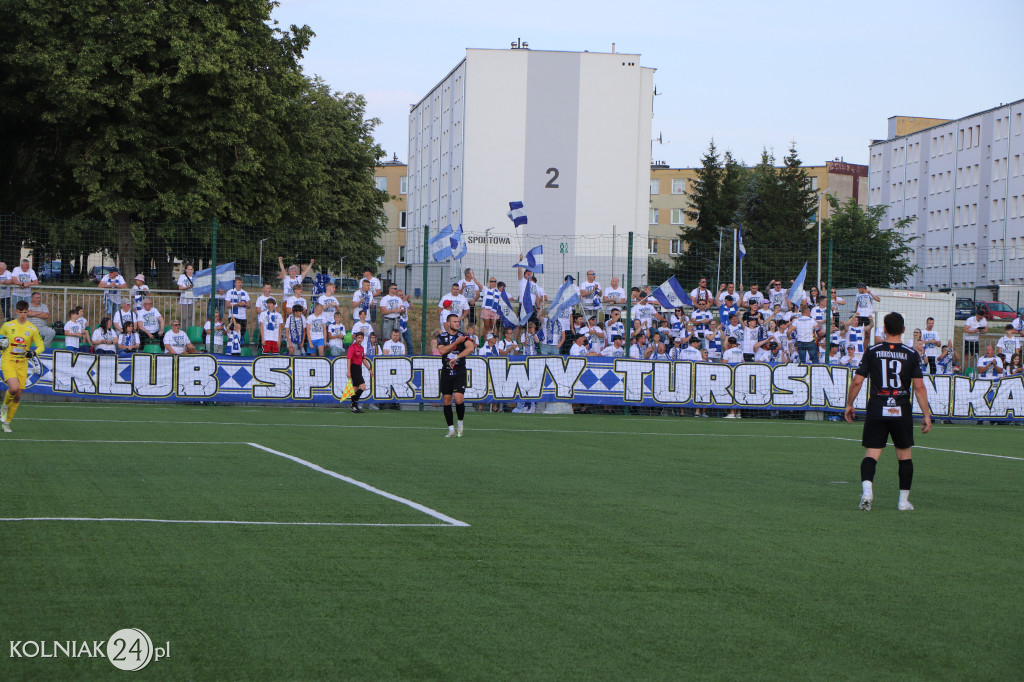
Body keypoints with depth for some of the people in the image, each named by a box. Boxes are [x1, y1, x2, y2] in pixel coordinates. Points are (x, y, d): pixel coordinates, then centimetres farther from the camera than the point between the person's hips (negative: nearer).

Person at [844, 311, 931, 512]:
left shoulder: (872, 352, 1)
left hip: (877, 410, 0)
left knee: (871, 454, 0)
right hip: (902, 412, 0)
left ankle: (867, 489, -25)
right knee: (904, 456, 13)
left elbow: (857, 381, -1)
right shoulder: (911, 354, 0)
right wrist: (926, 415, 0)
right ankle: (904, 500, 14)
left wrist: (849, 405, 13)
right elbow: (919, 387, -4)